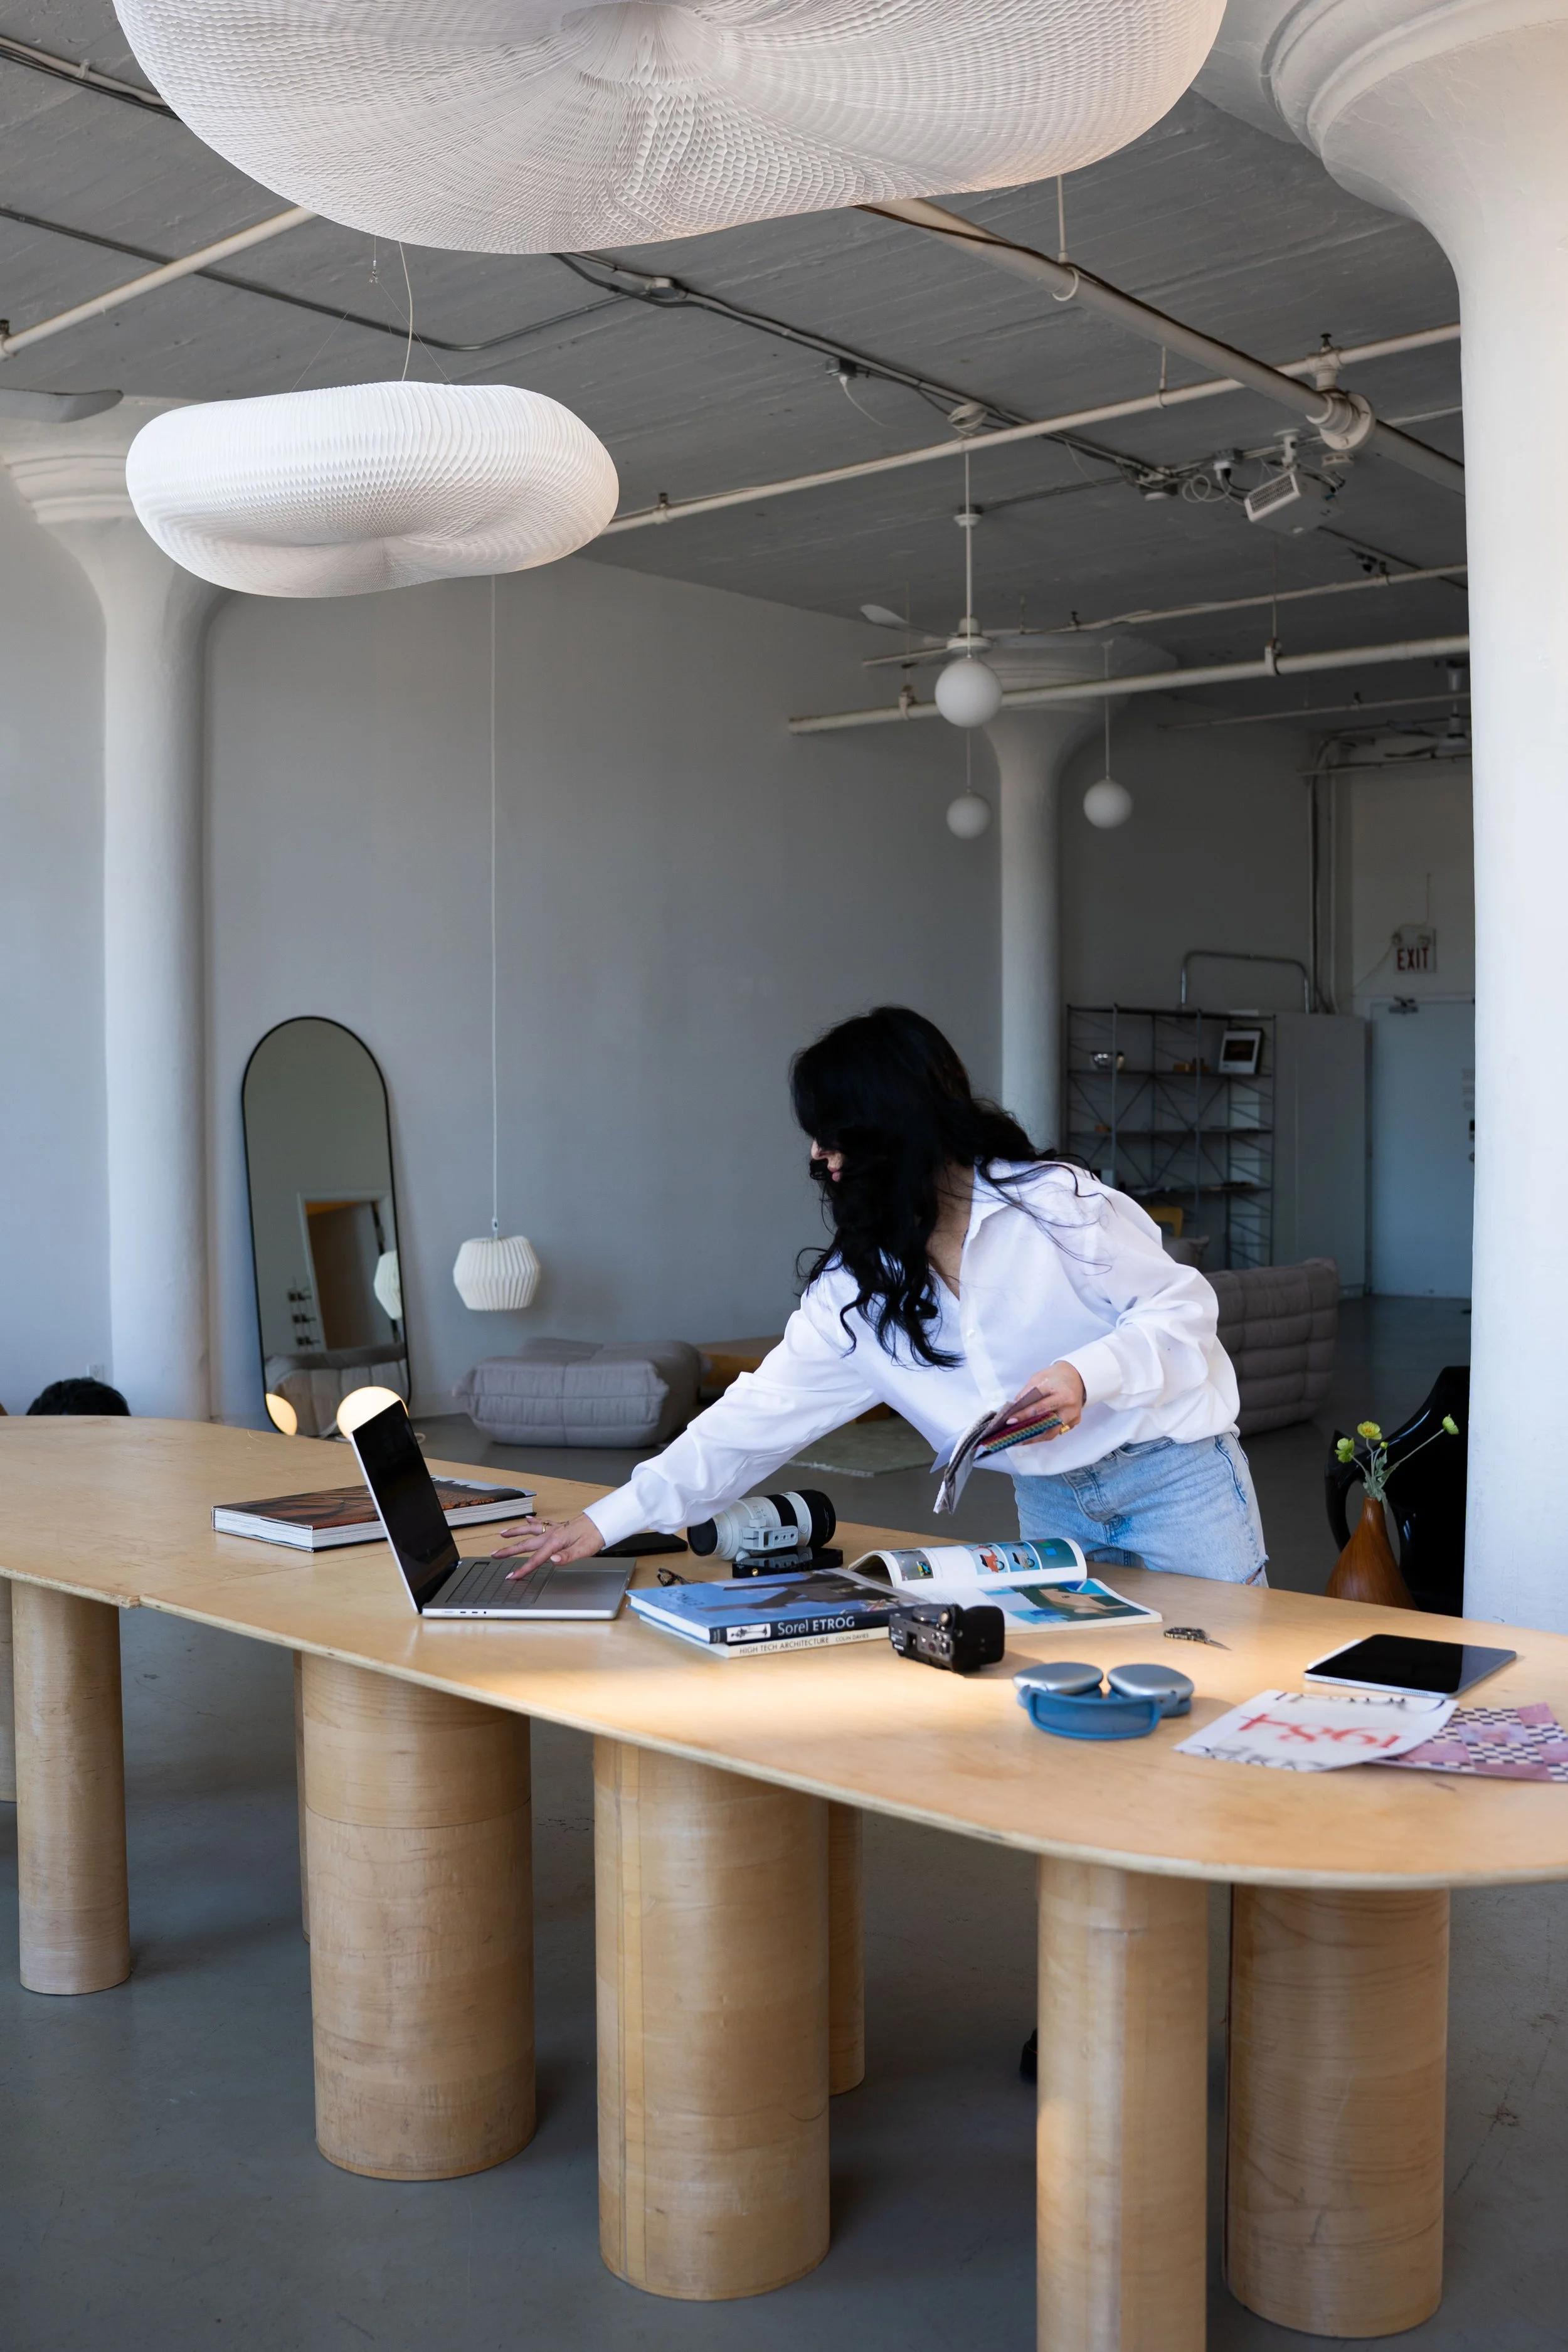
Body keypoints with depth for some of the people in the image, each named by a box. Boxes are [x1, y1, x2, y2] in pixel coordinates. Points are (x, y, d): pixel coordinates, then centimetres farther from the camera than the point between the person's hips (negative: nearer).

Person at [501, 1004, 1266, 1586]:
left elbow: (1184, 1310, -12)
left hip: (1174, 1476, -4)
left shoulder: (1052, 1204, -17)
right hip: (1049, 1503, 4)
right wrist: (608, 1521, -9)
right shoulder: (857, 1285, -2)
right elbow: (759, 1412, -5)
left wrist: (1087, 1375, -30)